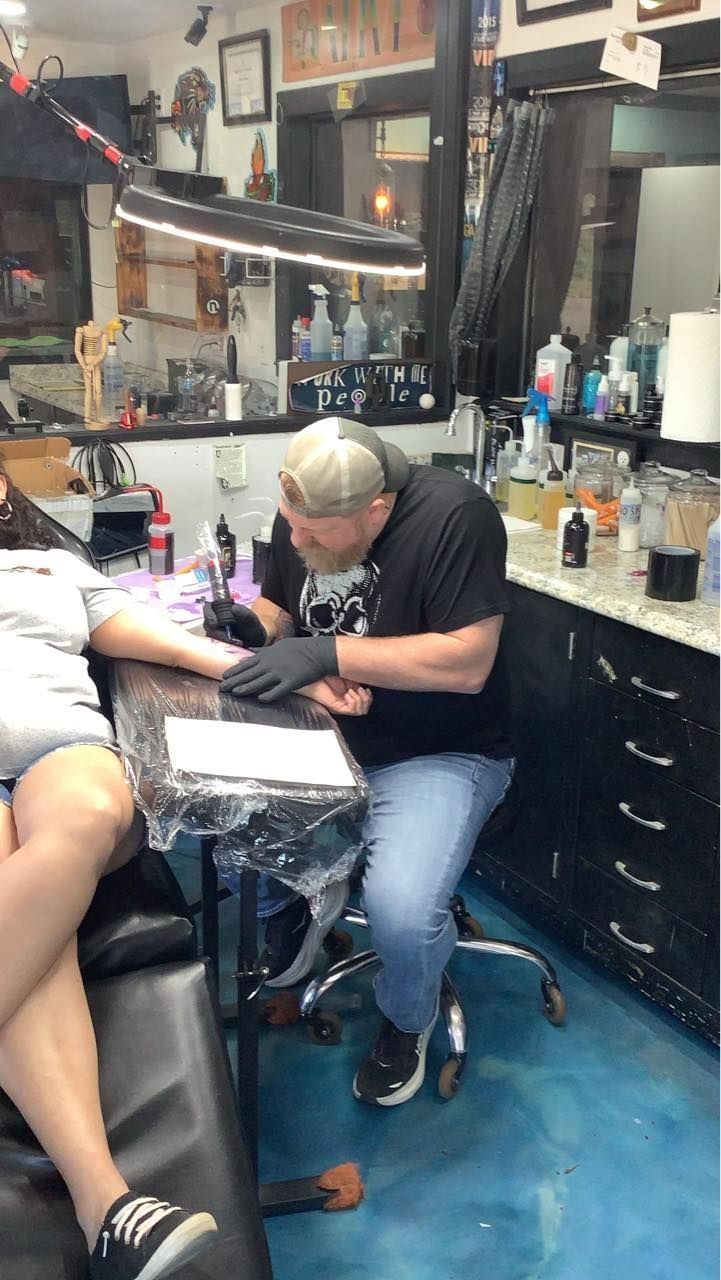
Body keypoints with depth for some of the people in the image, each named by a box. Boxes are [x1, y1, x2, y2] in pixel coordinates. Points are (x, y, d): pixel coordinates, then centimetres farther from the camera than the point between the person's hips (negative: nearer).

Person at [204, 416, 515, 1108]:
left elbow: (468, 662, -28)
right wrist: (255, 624, -13)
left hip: (437, 756, -6)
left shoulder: (454, 516, -23)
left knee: (402, 914, -28)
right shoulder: (303, 515, -3)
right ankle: (292, 904, 20)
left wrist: (328, 653, -32)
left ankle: (406, 1021, 10)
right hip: (323, 736, 6)